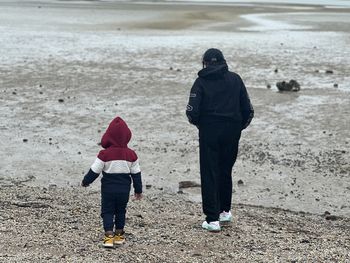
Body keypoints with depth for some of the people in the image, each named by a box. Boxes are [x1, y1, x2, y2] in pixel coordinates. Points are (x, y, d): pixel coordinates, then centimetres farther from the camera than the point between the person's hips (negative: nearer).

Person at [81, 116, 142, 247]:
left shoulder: (104, 154, -15)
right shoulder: (131, 154, -5)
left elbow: (94, 171, -8)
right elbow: (136, 174, 2)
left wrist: (85, 181, 10)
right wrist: (138, 190, 13)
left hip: (108, 189, -3)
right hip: (124, 190, 3)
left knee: (107, 212, 7)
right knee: (120, 211, 18)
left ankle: (109, 236, -7)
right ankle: (119, 235, 26)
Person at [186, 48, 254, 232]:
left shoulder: (201, 81, -3)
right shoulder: (235, 79, 6)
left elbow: (192, 111, -12)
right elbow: (248, 110, 4)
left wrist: (198, 123, 8)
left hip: (209, 132, -3)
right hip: (232, 133, 3)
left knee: (209, 175, 2)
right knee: (225, 172, 20)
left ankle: (212, 219, -2)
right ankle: (225, 211, 32)